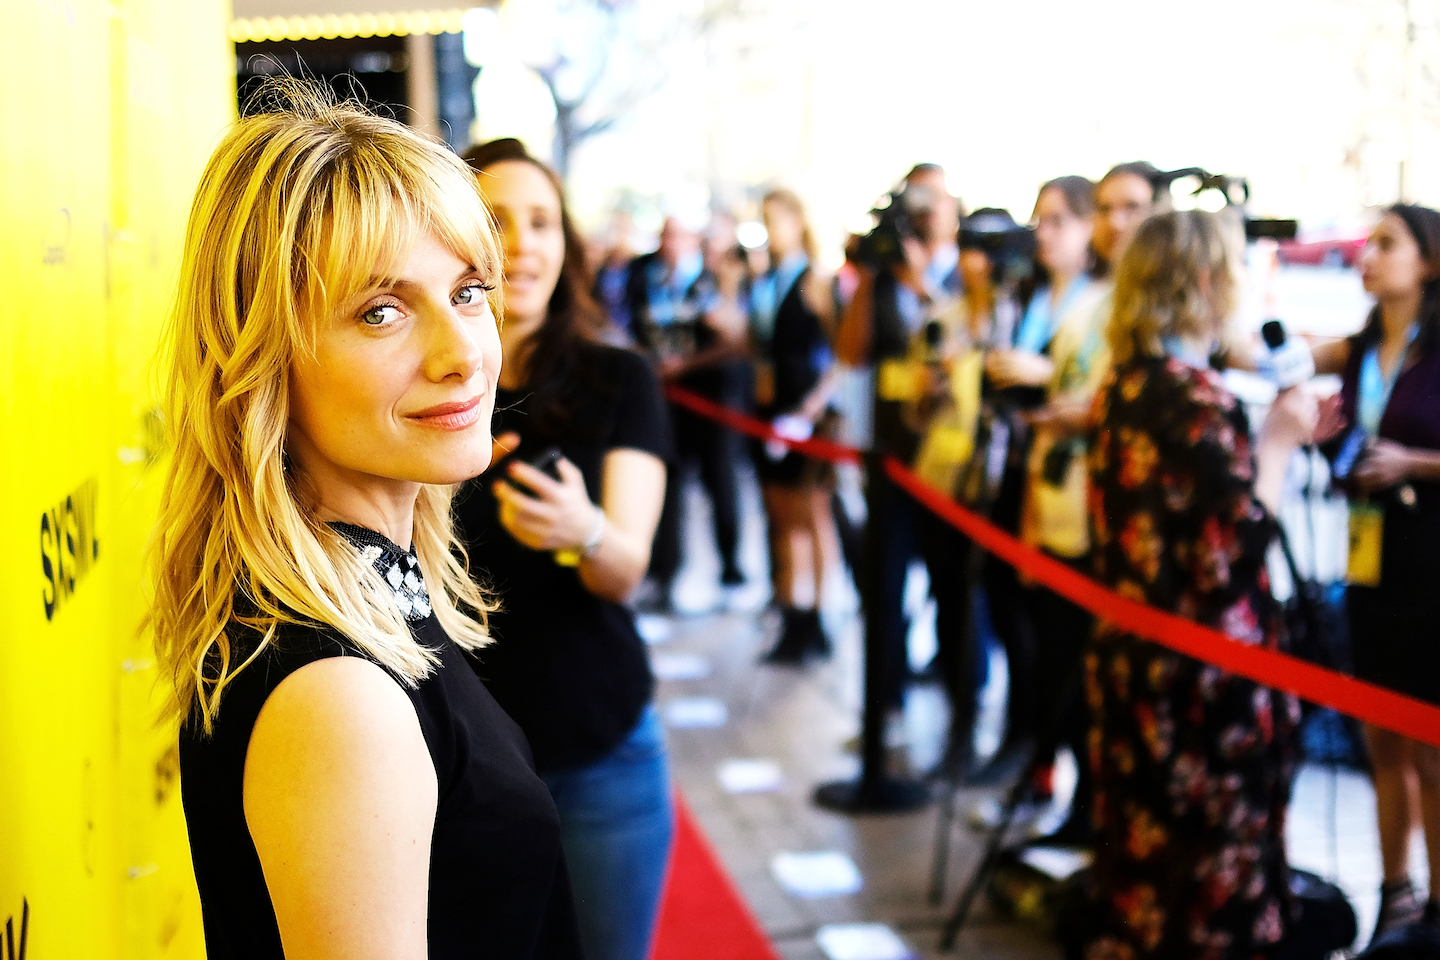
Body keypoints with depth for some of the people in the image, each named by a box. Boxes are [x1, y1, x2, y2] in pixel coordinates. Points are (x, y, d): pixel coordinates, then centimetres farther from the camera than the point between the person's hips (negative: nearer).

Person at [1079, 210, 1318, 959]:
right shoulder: (1200, 399, -19)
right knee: (1209, 877, 5)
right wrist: (1278, 442, -12)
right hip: (1204, 680, -8)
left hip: (1129, 661, 8)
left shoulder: (1122, 388, 7)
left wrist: (1264, 441, 14)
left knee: (1144, 857, 19)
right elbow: (1234, 552, -23)